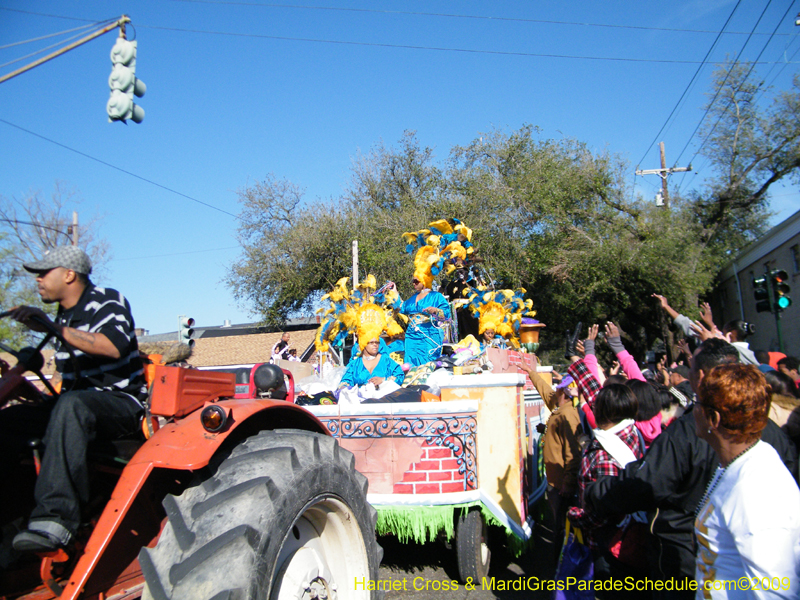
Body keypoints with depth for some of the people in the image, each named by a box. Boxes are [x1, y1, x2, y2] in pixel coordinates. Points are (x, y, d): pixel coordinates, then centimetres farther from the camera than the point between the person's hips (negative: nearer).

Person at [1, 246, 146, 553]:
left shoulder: (108, 301, -5)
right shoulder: (64, 316, 19)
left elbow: (113, 347, -26)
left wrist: (52, 327, -26)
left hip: (121, 402, -8)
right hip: (77, 403, 8)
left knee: (71, 405, -38)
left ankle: (55, 518, -45)